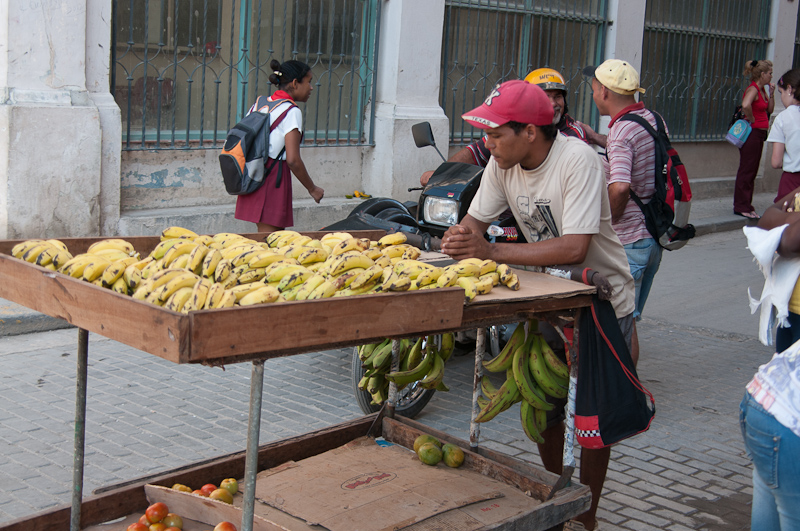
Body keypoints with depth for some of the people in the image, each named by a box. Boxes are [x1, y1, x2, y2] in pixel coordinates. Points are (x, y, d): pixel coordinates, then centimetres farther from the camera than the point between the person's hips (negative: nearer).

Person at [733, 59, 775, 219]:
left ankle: (746, 205, 21)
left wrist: (771, 93, 7)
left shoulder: (762, 89, 13)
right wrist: (752, 119, -21)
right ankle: (741, 207, 1)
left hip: (759, 134, 10)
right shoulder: (753, 89, -16)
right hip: (752, 133, -10)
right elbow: (746, 105, -36)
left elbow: (769, 110, 19)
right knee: (746, 170, -4)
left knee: (752, 170, 14)